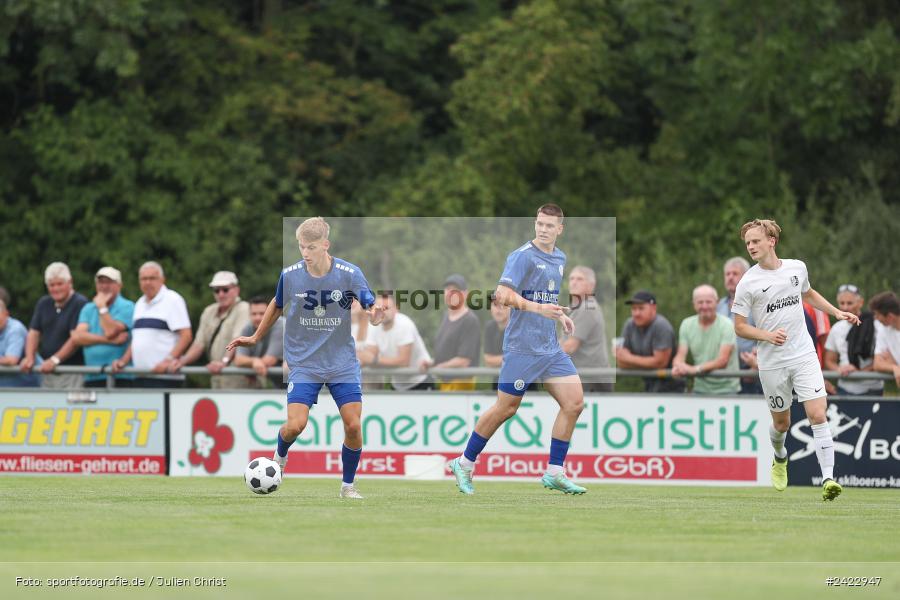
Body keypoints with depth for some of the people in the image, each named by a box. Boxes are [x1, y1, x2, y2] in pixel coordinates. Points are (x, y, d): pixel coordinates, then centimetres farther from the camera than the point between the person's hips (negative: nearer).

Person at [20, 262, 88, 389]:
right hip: (47, 371, 7)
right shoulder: (43, 304, 16)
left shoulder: (80, 304, -8)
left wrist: (55, 359, -19)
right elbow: (34, 332, 14)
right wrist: (29, 357, -3)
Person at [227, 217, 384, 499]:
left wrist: (375, 314, -32)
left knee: (353, 426, -8)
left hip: (343, 363, 0)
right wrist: (256, 338, 21)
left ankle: (348, 485, 13)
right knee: (295, 425, -15)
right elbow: (277, 306, 13)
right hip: (304, 362, 0)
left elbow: (370, 307, -8)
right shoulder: (290, 275, -7)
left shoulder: (349, 274, -12)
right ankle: (280, 456, 21)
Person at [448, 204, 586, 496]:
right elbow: (503, 294, -23)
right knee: (506, 408, -1)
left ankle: (554, 474, 4)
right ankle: (464, 464, 15)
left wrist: (559, 315, 15)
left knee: (574, 403, -3)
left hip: (551, 348, 7)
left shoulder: (559, 258, 13)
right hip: (522, 347, -7)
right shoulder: (523, 256, -12)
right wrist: (538, 308, -32)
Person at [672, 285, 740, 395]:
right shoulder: (687, 325, 7)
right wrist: (678, 366, -24)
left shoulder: (726, 325, -9)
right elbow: (680, 355, 3)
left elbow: (722, 361, -17)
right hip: (700, 389, 4)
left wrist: (695, 369, -31)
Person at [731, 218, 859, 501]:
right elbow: (739, 326, -4)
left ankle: (828, 478, -16)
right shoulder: (747, 283, -7)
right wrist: (768, 335, -20)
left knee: (817, 415, -13)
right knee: (781, 423, 11)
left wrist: (837, 312, 18)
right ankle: (780, 458, 44)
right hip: (772, 363, -1)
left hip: (804, 356, 1)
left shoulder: (797, 268, 4)